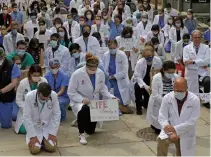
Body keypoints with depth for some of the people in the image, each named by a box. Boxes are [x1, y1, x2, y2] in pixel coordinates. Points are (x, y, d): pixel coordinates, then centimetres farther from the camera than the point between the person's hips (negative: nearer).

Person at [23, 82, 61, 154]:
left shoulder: (54, 95, -18)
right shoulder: (29, 96, -22)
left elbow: (57, 115, -8)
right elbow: (26, 117, -16)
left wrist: (53, 133, -11)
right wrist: (33, 136, -17)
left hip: (48, 127, 1)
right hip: (34, 127, -1)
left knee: (51, 148, -16)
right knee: (35, 149, -18)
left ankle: (44, 140, 18)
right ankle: (31, 140, 17)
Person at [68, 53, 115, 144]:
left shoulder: (100, 73, -9)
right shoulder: (77, 74, -21)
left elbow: (103, 89, 2)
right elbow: (71, 92, -16)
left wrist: (111, 97, -15)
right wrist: (82, 99, -30)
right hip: (79, 102, -4)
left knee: (91, 130, 9)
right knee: (84, 110, -41)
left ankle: (80, 121, 45)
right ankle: (81, 134, -21)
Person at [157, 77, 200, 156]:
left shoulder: (195, 100, -15)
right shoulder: (167, 98, -10)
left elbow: (192, 122, -17)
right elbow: (162, 118, -11)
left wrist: (175, 129, -26)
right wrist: (170, 133, -25)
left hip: (186, 134, 0)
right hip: (170, 130, 0)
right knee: (161, 140, -29)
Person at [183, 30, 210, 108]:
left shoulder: (206, 48, 7)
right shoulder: (187, 48, 6)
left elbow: (207, 61, -9)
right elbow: (185, 62, -9)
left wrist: (193, 61, -19)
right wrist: (201, 64, -12)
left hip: (203, 73, 0)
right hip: (191, 73, 0)